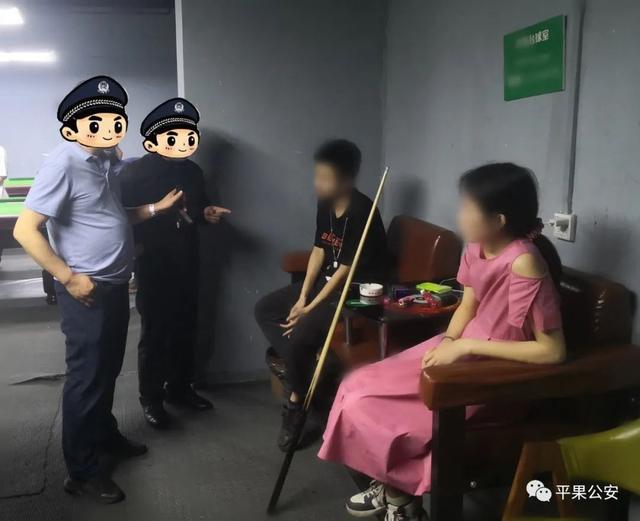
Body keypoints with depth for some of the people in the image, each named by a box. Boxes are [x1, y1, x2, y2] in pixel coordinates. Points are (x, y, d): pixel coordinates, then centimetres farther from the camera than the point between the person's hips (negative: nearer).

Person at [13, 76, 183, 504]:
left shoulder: (108, 159, 7)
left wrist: (156, 208, 5)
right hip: (87, 290, -8)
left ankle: (106, 436, 39)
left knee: (108, 368, 20)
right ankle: (82, 470, 17)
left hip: (115, 284, 8)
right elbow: (25, 230, -21)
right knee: (86, 375, 2)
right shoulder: (64, 163, -18)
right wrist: (69, 278, -20)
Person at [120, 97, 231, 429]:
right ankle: (151, 398, 14)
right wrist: (137, 245, -21)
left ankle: (180, 388, 29)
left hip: (186, 262, 6)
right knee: (154, 332, 0)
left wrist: (208, 213, 0)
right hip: (153, 264, -6)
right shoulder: (135, 172, -10)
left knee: (185, 327, 13)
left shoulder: (192, 171, 9)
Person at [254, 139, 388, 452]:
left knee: (301, 332, -27)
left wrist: (310, 309, -19)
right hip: (325, 282, 9)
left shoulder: (362, 212, -22)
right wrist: (301, 298, -4)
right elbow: (319, 251, 5)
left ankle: (295, 402, -2)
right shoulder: (325, 205, 2)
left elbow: (346, 270, -22)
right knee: (264, 309, 4)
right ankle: (306, 368, -2)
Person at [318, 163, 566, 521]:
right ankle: (390, 487, 23)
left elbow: (553, 350, -27)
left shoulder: (524, 262, -28)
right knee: (360, 387, 3)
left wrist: (465, 346, -24)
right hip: (465, 352, 8)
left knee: (366, 409, -10)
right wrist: (448, 342, -10)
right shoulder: (477, 248, -4)